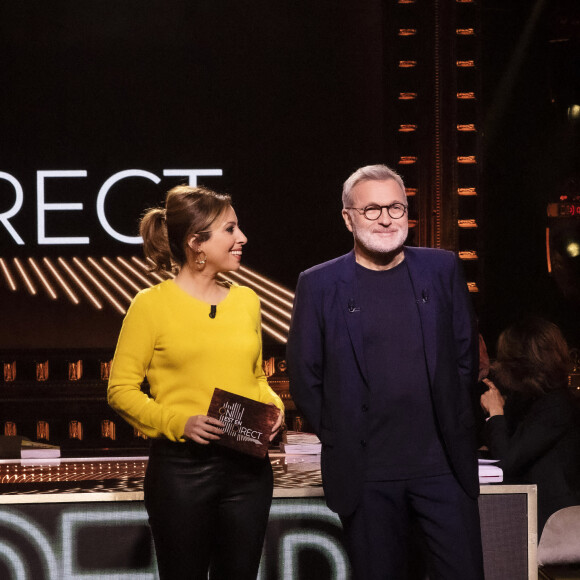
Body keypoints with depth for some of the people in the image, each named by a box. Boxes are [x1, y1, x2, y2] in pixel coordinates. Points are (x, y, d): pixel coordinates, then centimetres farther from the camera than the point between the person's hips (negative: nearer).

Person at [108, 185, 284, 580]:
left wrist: (272, 406, 0)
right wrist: (179, 422, -18)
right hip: (180, 468, -4)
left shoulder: (246, 300, 10)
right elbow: (122, 389, -4)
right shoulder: (152, 304, -4)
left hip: (248, 466, 4)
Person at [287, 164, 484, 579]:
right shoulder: (318, 285, 1)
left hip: (444, 466, 1)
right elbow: (304, 375, 4)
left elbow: (465, 354, 11)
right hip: (367, 474, -1)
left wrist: (456, 431, 7)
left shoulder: (442, 269, 6)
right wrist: (340, 440, 1)